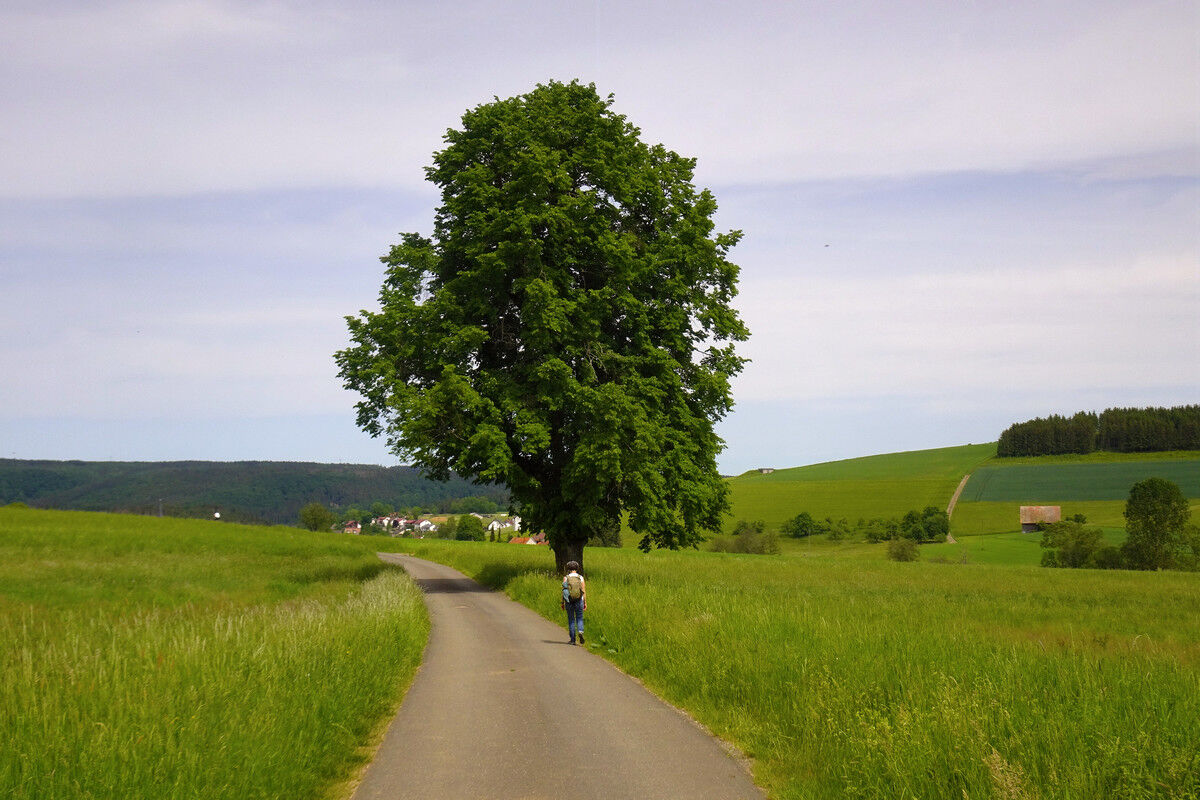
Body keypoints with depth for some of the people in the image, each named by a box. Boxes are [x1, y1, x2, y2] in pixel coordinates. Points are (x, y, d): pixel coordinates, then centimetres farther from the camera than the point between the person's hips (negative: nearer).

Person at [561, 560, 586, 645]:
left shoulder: (566, 578, -5)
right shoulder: (580, 578, -2)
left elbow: (563, 591, -4)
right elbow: (584, 591, -3)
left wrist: (562, 603, 4)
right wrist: (585, 603, 3)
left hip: (569, 601, 0)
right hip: (579, 601, 0)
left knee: (571, 620, 10)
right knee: (579, 618, 14)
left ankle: (573, 639, 10)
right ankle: (580, 631, -14)